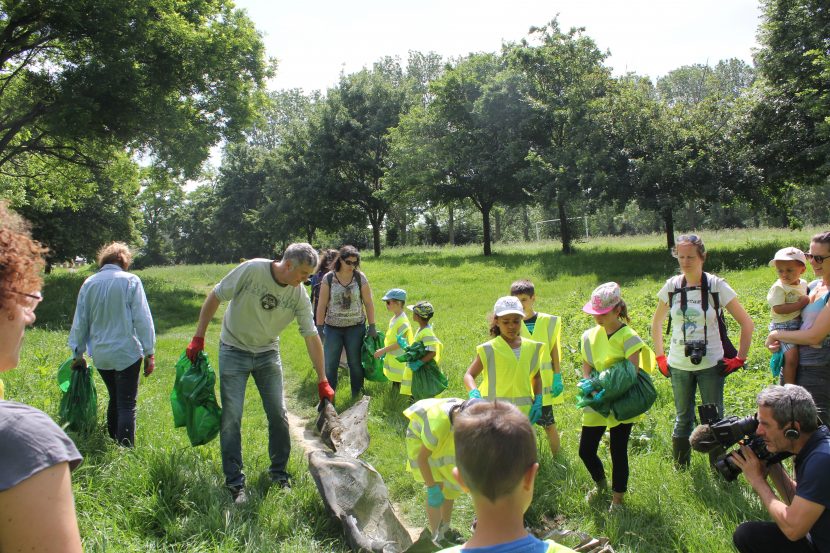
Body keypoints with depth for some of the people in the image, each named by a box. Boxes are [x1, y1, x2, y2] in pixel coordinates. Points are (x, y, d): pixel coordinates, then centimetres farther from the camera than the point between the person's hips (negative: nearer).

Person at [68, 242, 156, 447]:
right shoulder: (130, 280, -8)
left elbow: (80, 322, 10)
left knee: (115, 400, 21)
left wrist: (78, 354, 20)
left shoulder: (89, 283, 5)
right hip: (126, 353, -5)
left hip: (100, 355, 5)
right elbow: (142, 320, -11)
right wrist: (149, 353, -6)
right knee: (127, 405, -1)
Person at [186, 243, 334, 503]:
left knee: (279, 415, 3)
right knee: (231, 418, -3)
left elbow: (312, 337, -7)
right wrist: (198, 338, -11)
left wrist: (322, 381, -6)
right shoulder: (251, 270, -22)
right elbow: (215, 297, -12)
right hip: (234, 351, -3)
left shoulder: (300, 295, -12)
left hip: (268, 354, 3)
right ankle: (235, 482, 11)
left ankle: (279, 473, 22)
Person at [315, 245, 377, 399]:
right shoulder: (328, 278, -5)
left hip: (356, 327, 0)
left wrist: (372, 326, -2)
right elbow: (322, 304, -2)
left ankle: (357, 396, 25)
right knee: (330, 364, 5)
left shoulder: (360, 278, -4)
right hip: (333, 328, 0)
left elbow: (368, 303, 0)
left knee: (356, 363, 10)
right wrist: (319, 327, -5)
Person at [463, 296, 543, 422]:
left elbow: (536, 376, 18)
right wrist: (474, 394, -25)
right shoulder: (489, 349, -7)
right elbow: (469, 375, -6)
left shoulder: (531, 348, 5)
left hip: (522, 412, 4)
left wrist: (538, 402, 6)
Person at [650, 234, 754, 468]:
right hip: (678, 366, 2)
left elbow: (746, 323, -3)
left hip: (711, 365, -2)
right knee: (683, 419, 13)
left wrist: (739, 358, -4)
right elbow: (656, 323, 13)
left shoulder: (716, 286, -8)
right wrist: (660, 357, 9)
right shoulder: (671, 286, -1)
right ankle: (680, 471, 26)